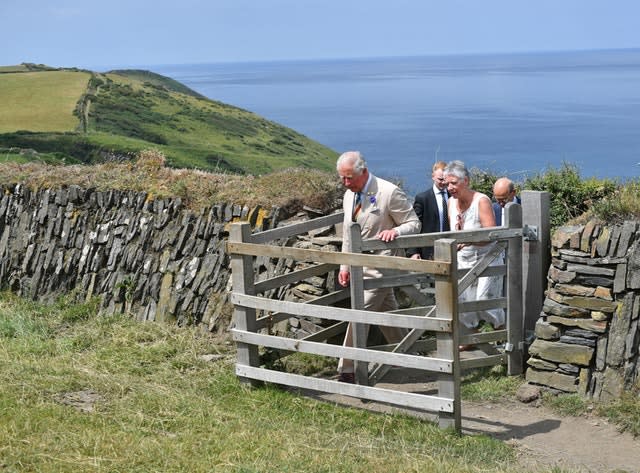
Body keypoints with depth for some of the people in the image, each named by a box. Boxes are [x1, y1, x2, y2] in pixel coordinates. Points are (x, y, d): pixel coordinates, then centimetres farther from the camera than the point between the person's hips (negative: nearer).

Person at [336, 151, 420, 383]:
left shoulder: (390, 193, -15)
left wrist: (395, 231, -29)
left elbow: (414, 223, -8)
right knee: (387, 313, 15)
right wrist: (345, 266, 13)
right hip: (360, 265, 7)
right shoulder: (349, 195, 8)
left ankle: (347, 371, -3)